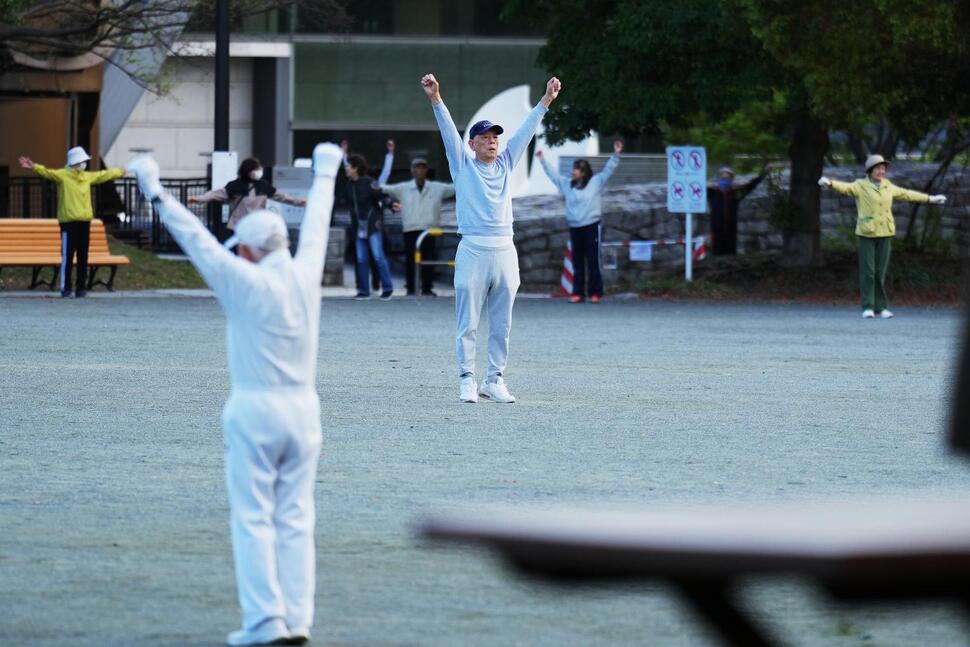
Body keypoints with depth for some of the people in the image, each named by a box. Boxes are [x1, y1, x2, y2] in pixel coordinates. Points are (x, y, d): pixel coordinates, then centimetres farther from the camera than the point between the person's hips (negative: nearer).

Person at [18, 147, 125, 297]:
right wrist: (34, 167, -39)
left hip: (84, 221, 6)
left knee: (83, 256, 7)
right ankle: (65, 287, -1)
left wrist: (119, 172, 45)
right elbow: (48, 172, -21)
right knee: (67, 255, -6)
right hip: (68, 221, -6)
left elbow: (104, 175, 31)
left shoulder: (88, 177, 15)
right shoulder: (62, 175, -5)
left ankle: (81, 287, 13)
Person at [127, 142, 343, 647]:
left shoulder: (246, 283, -12)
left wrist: (156, 194, -7)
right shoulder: (306, 274, 2)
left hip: (255, 409, -5)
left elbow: (197, 238, -12)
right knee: (295, 519, 7)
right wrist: (324, 175, 35)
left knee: (253, 518, -1)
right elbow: (316, 224, 19)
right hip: (303, 407, 5)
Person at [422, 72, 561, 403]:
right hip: (473, 250, -4)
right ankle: (467, 380, 0)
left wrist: (546, 100, 11)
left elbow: (526, 131, 15)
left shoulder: (505, 164, 16)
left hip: (504, 251, 4)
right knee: (468, 323, -3)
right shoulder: (463, 165, 6)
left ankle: (495, 380, 12)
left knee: (502, 324, 6)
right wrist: (435, 99, -15)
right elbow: (448, 130, -4)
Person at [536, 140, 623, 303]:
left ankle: (595, 293, 0)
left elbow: (608, 170, -4)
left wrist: (616, 154, -15)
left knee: (593, 262, -3)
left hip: (591, 226, -5)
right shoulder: (567, 184, 12)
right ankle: (578, 293, 8)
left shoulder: (595, 182, -1)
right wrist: (543, 161, 24)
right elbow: (553, 174, 22)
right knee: (577, 263, 5)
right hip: (575, 227, 5)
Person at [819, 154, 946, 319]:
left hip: (884, 234, 4)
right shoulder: (860, 186, -5)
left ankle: (880, 308, 7)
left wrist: (930, 199, 31)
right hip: (866, 234, -4)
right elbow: (844, 187, -22)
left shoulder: (887, 186, 11)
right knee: (867, 271, -8)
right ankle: (868, 308, -5)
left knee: (880, 272, 4)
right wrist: (829, 183, -44)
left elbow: (906, 194, 23)